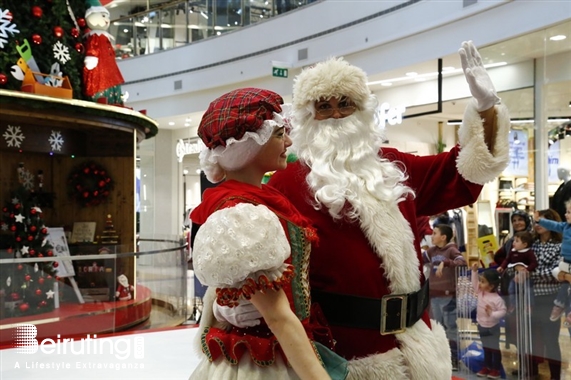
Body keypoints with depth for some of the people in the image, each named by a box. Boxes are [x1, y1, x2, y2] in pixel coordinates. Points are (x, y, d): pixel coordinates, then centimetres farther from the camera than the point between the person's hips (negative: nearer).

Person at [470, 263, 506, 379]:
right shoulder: (480, 292, -5)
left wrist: (492, 314, -35)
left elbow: (503, 311, -22)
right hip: (482, 326, 7)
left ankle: (496, 369, 19)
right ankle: (487, 367, 30)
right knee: (486, 348, 19)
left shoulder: (497, 299, -25)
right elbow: (474, 284, 5)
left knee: (494, 348, 8)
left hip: (492, 327, -7)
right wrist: (474, 271, -3)